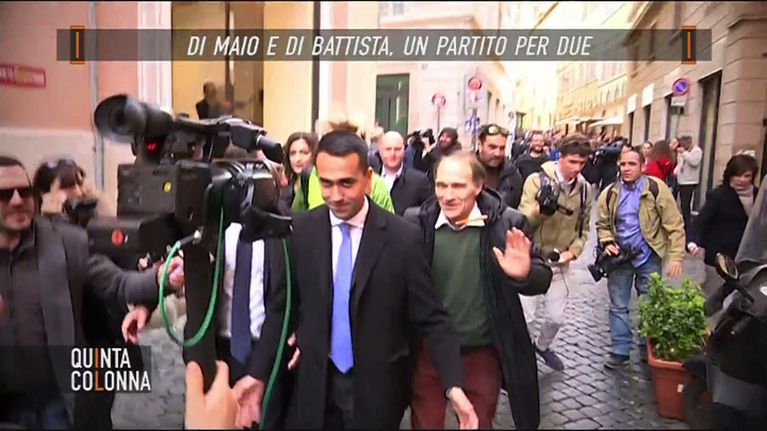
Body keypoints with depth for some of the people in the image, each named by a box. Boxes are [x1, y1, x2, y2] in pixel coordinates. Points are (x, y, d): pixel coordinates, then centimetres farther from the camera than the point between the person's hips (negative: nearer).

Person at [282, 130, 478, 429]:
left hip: (377, 387, -1)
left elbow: (431, 319, -11)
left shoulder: (403, 237, -14)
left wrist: (454, 385, -18)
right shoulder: (301, 229, -6)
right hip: (316, 382, 2)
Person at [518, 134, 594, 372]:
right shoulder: (537, 180, -14)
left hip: (560, 262, 4)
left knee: (556, 316, 15)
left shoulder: (585, 188, 0)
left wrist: (574, 250, -5)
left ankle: (542, 346, 44)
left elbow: (583, 226, 10)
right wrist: (540, 208, -39)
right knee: (524, 315, -1)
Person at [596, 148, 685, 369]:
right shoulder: (609, 193, -2)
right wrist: (607, 243, -9)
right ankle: (620, 351, 20)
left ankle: (648, 348, 31)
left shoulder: (656, 189, -12)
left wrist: (676, 257, -17)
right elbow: (603, 225, 10)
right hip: (619, 257, 2)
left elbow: (674, 225, -11)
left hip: (648, 257, -2)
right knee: (618, 306, 8)